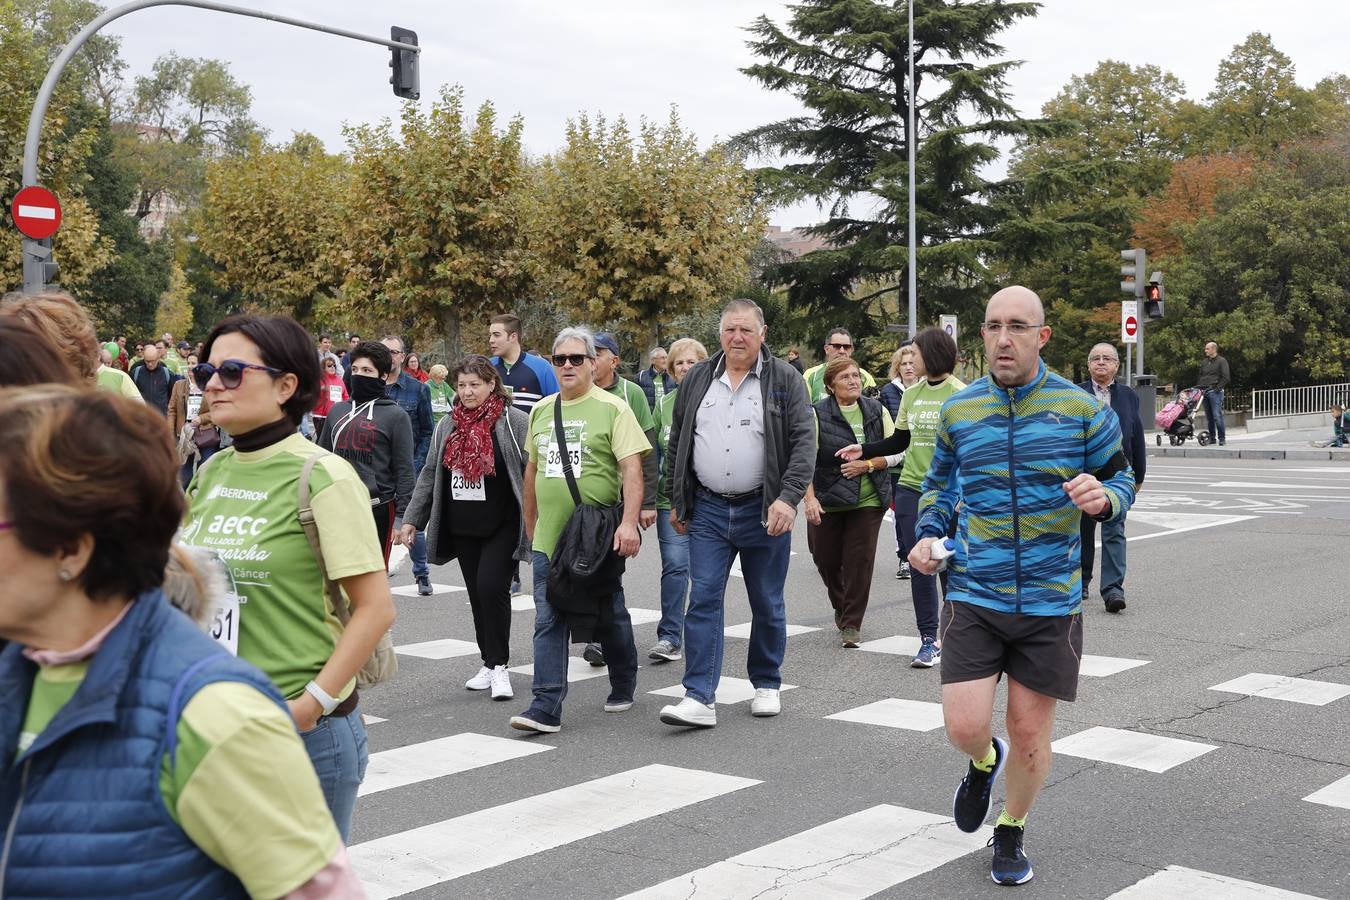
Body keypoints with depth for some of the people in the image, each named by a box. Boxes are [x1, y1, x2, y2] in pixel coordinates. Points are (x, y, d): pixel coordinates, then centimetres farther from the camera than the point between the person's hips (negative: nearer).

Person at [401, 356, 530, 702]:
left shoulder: (514, 422, -6)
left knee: (492, 586, -15)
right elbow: (429, 475, 15)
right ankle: (489, 663, 20)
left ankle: (499, 665, -4)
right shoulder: (447, 426, 10)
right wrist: (412, 519, 11)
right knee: (477, 594, 9)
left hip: (502, 526, -5)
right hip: (462, 528, 5)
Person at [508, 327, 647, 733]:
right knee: (548, 621, -2)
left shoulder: (612, 408, -7)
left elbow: (632, 469, -14)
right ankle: (546, 707, -2)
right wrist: (529, 524, 21)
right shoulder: (541, 410, 11)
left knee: (609, 617, 11)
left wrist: (629, 522, -25)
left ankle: (623, 687, 32)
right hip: (549, 538, 4)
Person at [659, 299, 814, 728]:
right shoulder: (697, 379, 8)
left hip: (764, 511, -2)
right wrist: (676, 500, 12)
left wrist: (788, 499, -19)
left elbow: (804, 443, -8)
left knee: (767, 604, 9)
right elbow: (677, 443, 15)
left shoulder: (785, 380, -2)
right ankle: (699, 699, -6)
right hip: (708, 511, 2)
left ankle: (767, 686, 26)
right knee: (703, 600, -5)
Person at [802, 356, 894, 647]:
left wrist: (868, 464, -11)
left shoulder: (877, 411, 4)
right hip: (827, 500, -1)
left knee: (860, 561, -4)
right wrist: (809, 498, -23)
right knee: (826, 560, 8)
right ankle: (841, 606, 37)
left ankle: (851, 623, 6)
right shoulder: (817, 415, -6)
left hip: (868, 502, 1)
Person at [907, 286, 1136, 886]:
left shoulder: (1080, 409, -4)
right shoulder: (958, 410, 3)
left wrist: (1104, 497, -19)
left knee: (1030, 733, 8)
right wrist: (928, 535, 2)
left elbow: (1121, 479, 5)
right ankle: (984, 762, 32)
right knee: (964, 727, -7)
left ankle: (1011, 831, 35)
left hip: (1050, 600, -1)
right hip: (974, 595, 1)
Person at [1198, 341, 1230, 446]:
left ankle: (1222, 438, -7)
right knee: (1209, 416, 7)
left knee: (1217, 415, -11)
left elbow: (1225, 378, -5)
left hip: (1215, 391, -6)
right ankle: (1211, 437, 12)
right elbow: (1200, 377, 25)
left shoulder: (1221, 361, 1)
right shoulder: (1204, 362, 20)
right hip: (1204, 392, 6)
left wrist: (1217, 388, -13)